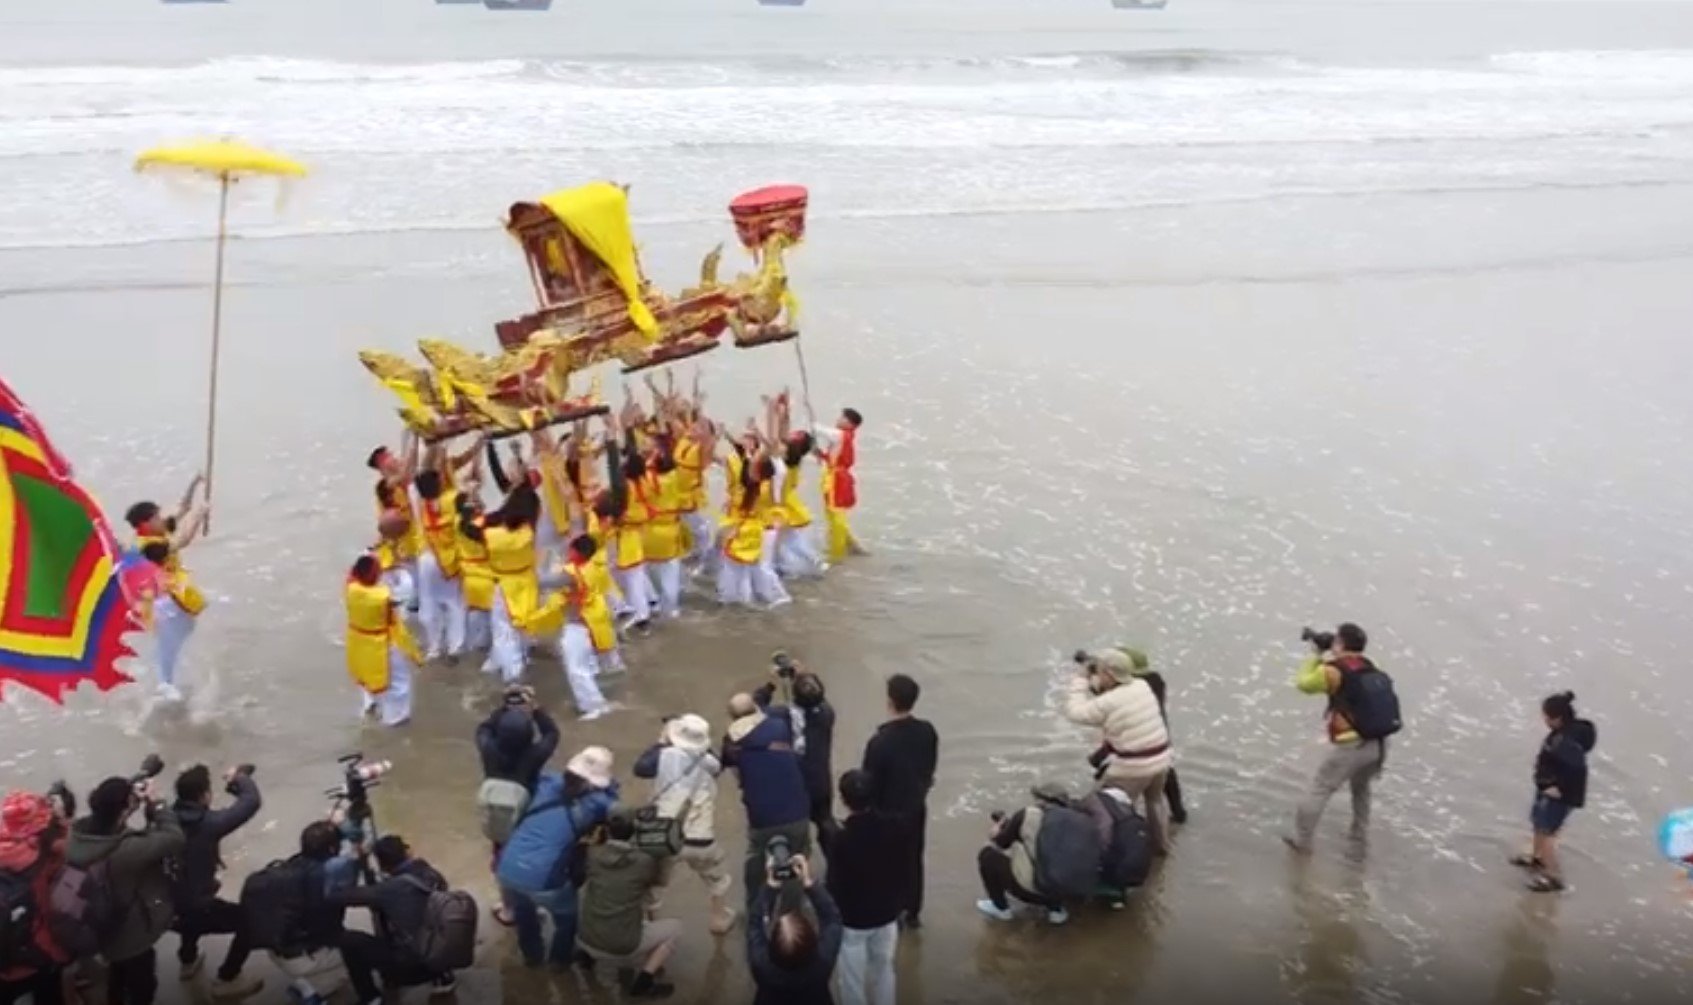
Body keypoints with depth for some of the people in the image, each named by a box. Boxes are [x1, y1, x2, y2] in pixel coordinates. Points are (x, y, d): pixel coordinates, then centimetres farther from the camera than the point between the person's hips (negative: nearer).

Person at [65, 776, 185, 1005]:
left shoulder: (77, 835, -23)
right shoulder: (127, 850, -44)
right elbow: (174, 838, -32)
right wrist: (155, 804, -24)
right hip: (132, 935, -7)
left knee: (117, 974, 37)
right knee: (141, 985, 24)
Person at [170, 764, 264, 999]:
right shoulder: (209, 823, -24)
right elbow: (252, 800, -18)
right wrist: (238, 778, -2)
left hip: (167, 905, 7)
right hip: (192, 909, -7)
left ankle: (188, 962, 57)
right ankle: (226, 981, 18)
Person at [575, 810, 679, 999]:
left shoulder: (593, 855, -5)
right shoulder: (645, 861, -11)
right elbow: (656, 882, 13)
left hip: (586, 940, 4)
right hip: (621, 948, -4)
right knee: (674, 927, 14)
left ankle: (589, 954, 27)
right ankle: (644, 981, -1)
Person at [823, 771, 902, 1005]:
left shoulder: (839, 839, -26)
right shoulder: (892, 827, -13)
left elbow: (835, 885, -18)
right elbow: (903, 870, 0)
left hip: (851, 920, -4)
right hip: (886, 915, 4)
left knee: (853, 980, 13)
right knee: (884, 971, 22)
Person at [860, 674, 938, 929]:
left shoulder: (880, 741, -29)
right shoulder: (927, 732, -11)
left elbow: (871, 783, -19)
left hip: (889, 812, -5)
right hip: (917, 807, 5)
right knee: (913, 860, 21)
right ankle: (913, 913, 34)